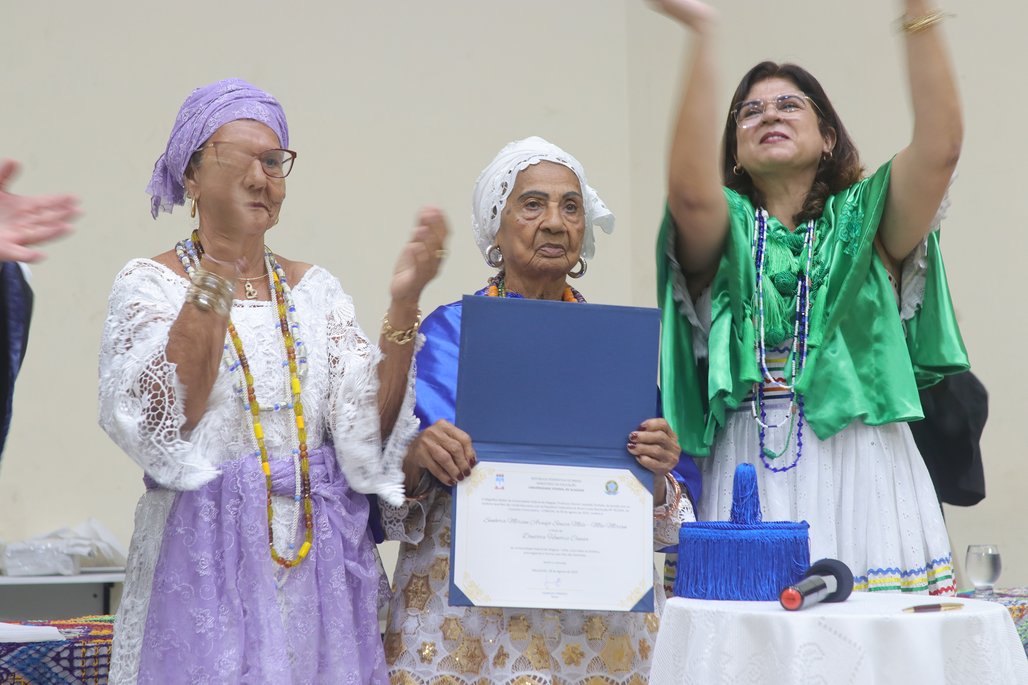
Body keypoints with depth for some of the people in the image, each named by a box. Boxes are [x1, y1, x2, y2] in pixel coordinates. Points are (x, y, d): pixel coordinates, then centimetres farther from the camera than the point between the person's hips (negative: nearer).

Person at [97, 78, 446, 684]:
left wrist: (403, 305, -15)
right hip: (207, 562, -3)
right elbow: (156, 426, -19)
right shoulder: (149, 284, -1)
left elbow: (370, 437, -4)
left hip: (321, 561, 3)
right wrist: (215, 277, -24)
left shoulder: (315, 289, 7)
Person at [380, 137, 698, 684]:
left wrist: (657, 473, -15)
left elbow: (659, 515, 7)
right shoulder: (447, 333, 0)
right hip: (465, 605, -2)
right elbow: (391, 492, -2)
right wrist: (416, 459, -23)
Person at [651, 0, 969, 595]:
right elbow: (690, 190, -14)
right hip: (750, 479, 0)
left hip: (861, 472, 1)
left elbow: (940, 148, -5)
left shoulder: (865, 220, 12)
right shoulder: (723, 229, 10)